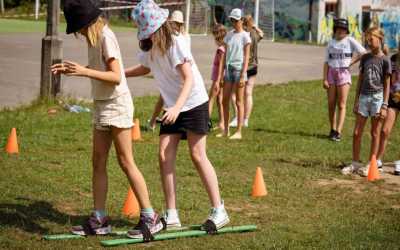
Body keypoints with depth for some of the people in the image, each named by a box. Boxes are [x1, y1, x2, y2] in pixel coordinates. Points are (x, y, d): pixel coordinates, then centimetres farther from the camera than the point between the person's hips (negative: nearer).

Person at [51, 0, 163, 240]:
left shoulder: (106, 37, -16)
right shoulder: (94, 38, 10)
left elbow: (116, 77, -21)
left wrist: (84, 71, -28)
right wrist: (72, 69, 8)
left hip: (117, 104, -9)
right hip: (102, 106, 9)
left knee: (126, 162, -7)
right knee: (98, 163, 8)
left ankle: (150, 217, -1)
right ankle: (99, 220, 13)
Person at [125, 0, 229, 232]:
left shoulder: (176, 42, -20)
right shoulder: (150, 47, 2)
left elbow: (189, 78, -25)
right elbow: (145, 68, 25)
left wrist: (177, 107, -38)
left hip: (194, 103, -7)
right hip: (171, 108, 7)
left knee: (198, 156, -7)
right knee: (165, 156, -3)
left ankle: (219, 211, 1)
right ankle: (172, 215, 2)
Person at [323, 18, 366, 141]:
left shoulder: (350, 41, -2)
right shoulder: (331, 43, 8)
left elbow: (363, 53, -9)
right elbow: (326, 62, 6)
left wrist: (350, 63, -8)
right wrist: (325, 79, -2)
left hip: (344, 73, -4)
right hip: (331, 73, 4)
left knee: (341, 105, -4)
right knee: (331, 104, 5)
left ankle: (338, 132, -7)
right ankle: (333, 129, 17)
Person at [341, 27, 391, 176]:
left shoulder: (384, 60, -5)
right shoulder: (365, 58, 9)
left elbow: (387, 85, -4)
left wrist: (384, 106, -9)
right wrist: (356, 100, 10)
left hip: (377, 97, -4)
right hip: (363, 97, 5)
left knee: (375, 133, 5)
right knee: (357, 133, 4)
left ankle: (371, 165, 12)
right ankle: (355, 163, 14)